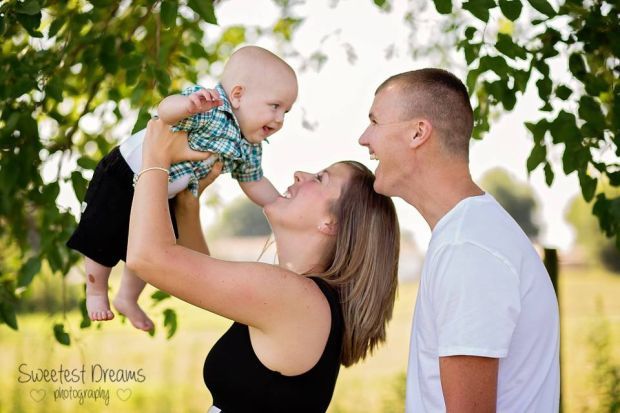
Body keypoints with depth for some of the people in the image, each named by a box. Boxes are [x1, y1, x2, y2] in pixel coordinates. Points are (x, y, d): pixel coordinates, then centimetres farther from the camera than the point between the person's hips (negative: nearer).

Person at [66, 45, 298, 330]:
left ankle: (127, 299, 39)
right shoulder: (209, 107, -34)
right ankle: (96, 293, 29)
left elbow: (255, 184, 6)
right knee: (104, 241, 4)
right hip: (123, 176, -7)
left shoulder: (249, 148, -8)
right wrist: (189, 105, -70)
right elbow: (165, 110, -49)